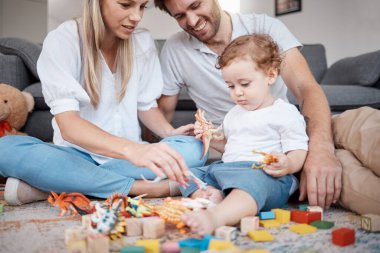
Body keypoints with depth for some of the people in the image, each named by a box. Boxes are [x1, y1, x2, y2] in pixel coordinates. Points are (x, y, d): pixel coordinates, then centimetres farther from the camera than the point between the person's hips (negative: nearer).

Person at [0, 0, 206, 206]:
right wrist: (130, 149, -45)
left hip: (128, 155, 4)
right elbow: (67, 124, -27)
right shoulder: (62, 41, -15)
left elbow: (146, 105, 8)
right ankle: (139, 187, -28)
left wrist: (169, 133, -15)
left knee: (194, 148, -25)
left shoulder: (143, 43, -2)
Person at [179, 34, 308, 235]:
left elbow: (299, 152, -6)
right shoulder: (233, 114, 25)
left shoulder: (285, 113, 2)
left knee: (251, 182, -41)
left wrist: (287, 165, -28)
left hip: (265, 175, -8)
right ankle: (210, 195, -34)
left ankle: (216, 216, -67)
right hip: (226, 170, 8)